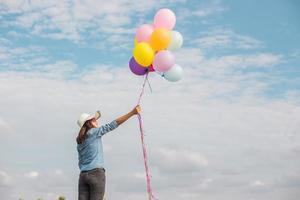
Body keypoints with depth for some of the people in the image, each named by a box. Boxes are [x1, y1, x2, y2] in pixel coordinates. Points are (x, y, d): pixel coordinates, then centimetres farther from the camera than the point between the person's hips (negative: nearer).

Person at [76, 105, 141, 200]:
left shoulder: (79, 142, 17)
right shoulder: (94, 132, -2)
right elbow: (113, 125, -6)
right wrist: (132, 113, -6)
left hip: (83, 175, 7)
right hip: (96, 173, -7)